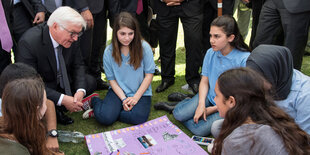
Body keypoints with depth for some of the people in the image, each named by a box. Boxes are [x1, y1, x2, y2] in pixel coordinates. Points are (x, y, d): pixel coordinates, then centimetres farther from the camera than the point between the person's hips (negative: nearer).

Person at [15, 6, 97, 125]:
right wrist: (62, 99, -36)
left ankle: (56, 109, -2)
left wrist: (80, 91, -19)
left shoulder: (71, 38, -13)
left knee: (90, 82, -5)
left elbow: (78, 65, 0)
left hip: (60, 82, 6)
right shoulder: (29, 42, -31)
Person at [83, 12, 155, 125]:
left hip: (141, 92, 0)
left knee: (138, 118, -28)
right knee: (104, 118, -21)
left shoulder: (144, 47, -9)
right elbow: (111, 79, 0)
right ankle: (94, 101, 10)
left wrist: (136, 97, -12)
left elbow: (149, 74, -5)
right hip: (118, 91, 0)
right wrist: (124, 99, -12)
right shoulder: (109, 52, -5)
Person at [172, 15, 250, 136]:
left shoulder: (244, 59, -21)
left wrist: (213, 109, -14)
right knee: (178, 114, -13)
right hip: (209, 97, 4)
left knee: (200, 129, -21)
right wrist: (201, 104, -14)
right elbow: (204, 81, 3)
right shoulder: (211, 53, -5)